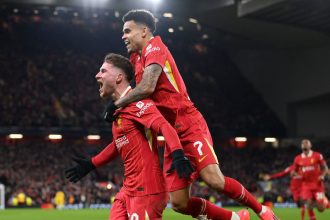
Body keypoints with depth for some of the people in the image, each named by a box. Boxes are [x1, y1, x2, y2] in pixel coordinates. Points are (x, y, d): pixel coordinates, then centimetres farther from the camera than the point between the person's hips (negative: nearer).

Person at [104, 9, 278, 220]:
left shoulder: (154, 47, -9)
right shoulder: (138, 58, 18)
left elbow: (147, 87, -24)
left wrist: (116, 104, -13)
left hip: (189, 126, -8)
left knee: (215, 180, -21)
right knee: (179, 203, -1)